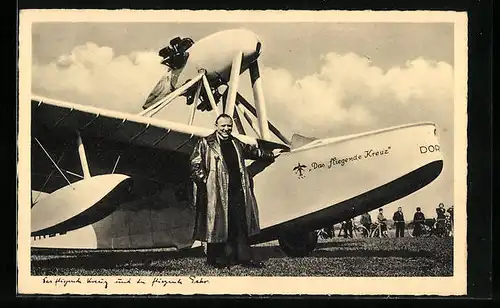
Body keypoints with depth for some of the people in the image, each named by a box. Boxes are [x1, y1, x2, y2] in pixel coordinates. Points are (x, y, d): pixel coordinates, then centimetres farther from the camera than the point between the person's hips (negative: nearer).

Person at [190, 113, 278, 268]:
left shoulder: (236, 144, 19)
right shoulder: (205, 144, 1)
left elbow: (252, 151, 35)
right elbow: (195, 164, -4)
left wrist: (270, 155, 42)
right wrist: (204, 180, -13)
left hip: (237, 191, 6)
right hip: (216, 192, -6)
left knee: (241, 225, 5)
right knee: (217, 224, 0)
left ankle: (244, 257, 11)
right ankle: (216, 258, 10)